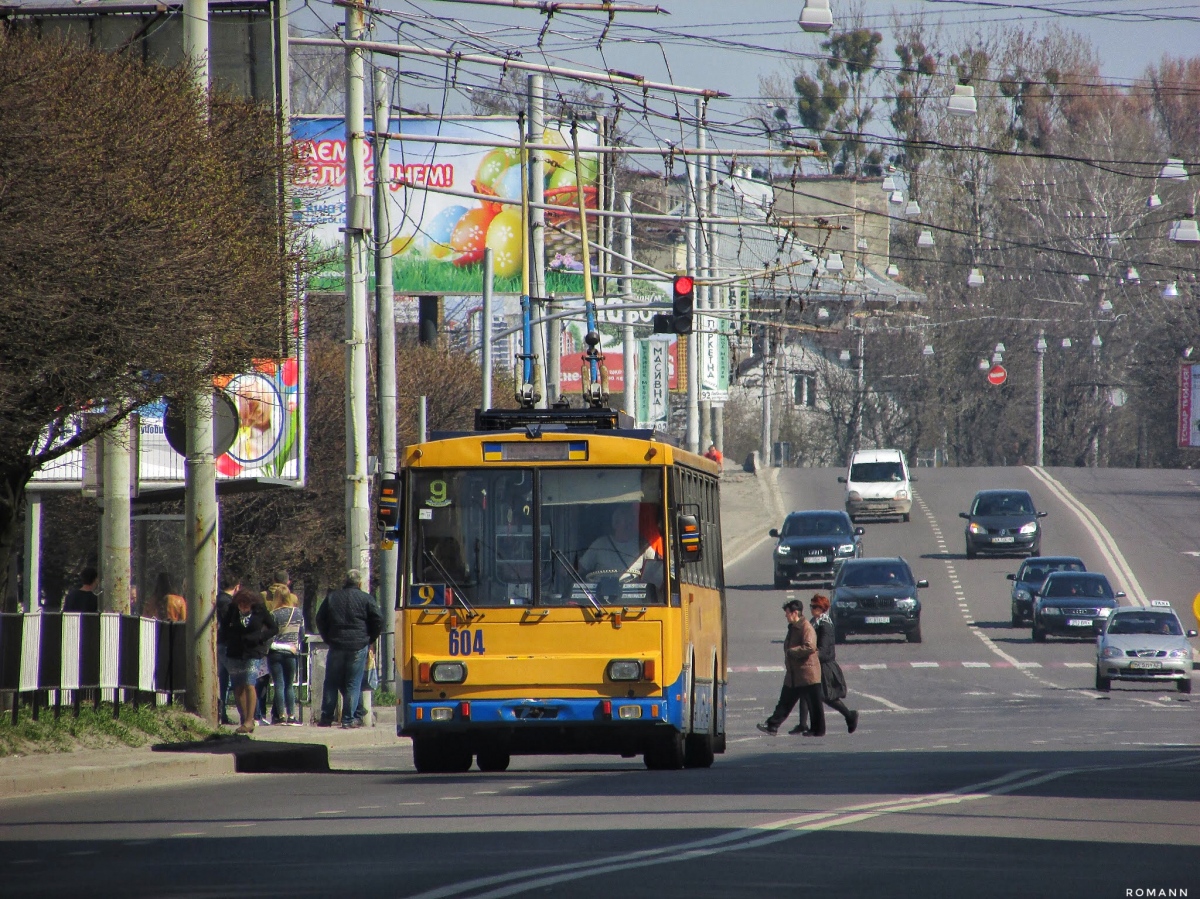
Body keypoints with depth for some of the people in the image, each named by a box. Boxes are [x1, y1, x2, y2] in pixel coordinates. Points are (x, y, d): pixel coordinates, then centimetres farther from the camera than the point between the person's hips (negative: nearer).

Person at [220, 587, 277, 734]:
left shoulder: (260, 610, -6)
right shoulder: (233, 610, -1)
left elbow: (274, 628, 1)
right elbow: (224, 627, 11)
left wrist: (259, 638, -13)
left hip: (253, 654, -3)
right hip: (234, 654, 3)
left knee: (249, 685, -16)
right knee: (238, 688, 4)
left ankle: (249, 721, -15)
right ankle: (244, 719, 15)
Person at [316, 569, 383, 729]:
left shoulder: (332, 598, 8)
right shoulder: (365, 599, -2)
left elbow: (320, 620, 11)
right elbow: (378, 621, -5)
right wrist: (369, 640, 9)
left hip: (336, 645, 2)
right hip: (358, 647, -2)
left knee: (331, 683, 9)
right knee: (353, 684, 1)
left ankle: (326, 718, 8)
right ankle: (348, 719, -3)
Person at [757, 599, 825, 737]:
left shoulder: (806, 628, -16)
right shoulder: (793, 628, 15)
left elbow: (810, 647, -28)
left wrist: (791, 652, -20)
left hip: (807, 674, -10)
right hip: (793, 676, 10)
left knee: (813, 703, 0)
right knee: (785, 702, 10)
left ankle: (817, 730, 8)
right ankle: (772, 726, 10)